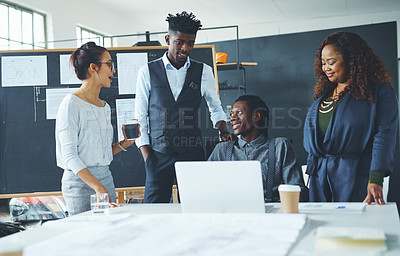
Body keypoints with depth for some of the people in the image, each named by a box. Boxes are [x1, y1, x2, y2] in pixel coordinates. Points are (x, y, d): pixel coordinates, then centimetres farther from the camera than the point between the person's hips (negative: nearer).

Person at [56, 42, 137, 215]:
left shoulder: (105, 107, 13)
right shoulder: (72, 103, -10)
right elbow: (69, 155, -17)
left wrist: (124, 144, 0)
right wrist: (98, 187, -25)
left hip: (106, 177, 7)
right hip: (80, 182, -7)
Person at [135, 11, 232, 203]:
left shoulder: (204, 72, 7)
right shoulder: (147, 72, 4)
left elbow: (215, 107, 18)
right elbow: (140, 117, 4)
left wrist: (223, 131, -2)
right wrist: (147, 156, -3)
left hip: (192, 152, 1)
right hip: (158, 153, -1)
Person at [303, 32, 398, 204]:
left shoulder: (380, 92, -3)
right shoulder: (323, 93, 16)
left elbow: (384, 135, -13)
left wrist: (375, 179, -22)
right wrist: (313, 167, 14)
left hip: (355, 177, -6)